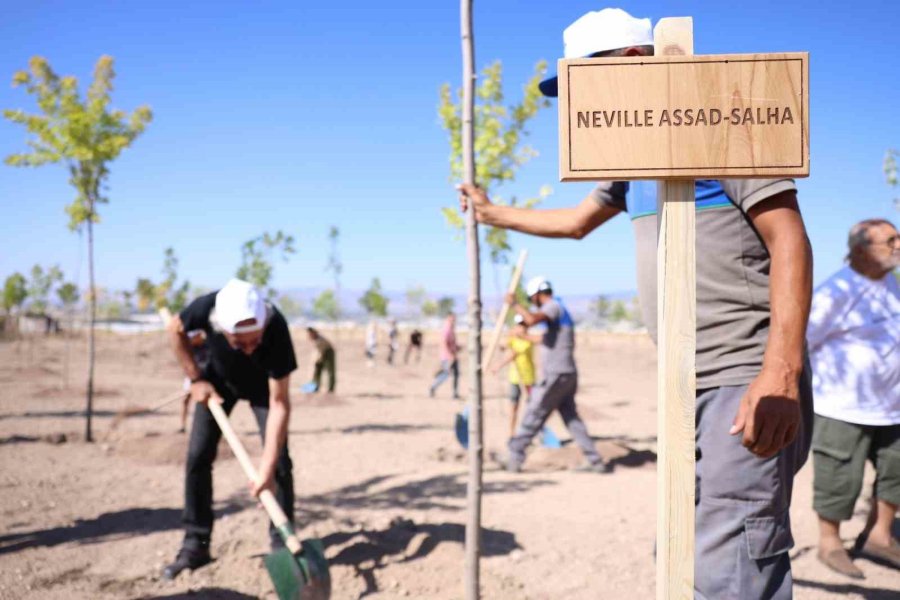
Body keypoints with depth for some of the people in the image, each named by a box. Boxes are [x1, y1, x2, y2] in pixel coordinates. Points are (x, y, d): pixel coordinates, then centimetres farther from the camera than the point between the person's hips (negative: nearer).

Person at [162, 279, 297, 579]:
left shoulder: (276, 328, -42)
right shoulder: (206, 308, -39)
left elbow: (279, 404, -37)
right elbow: (175, 329, -12)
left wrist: (267, 467, -42)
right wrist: (196, 379, -14)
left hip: (262, 384, -2)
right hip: (219, 378, 2)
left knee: (279, 459, -11)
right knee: (197, 455, -3)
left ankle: (282, 544, 3)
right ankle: (195, 544, 11)